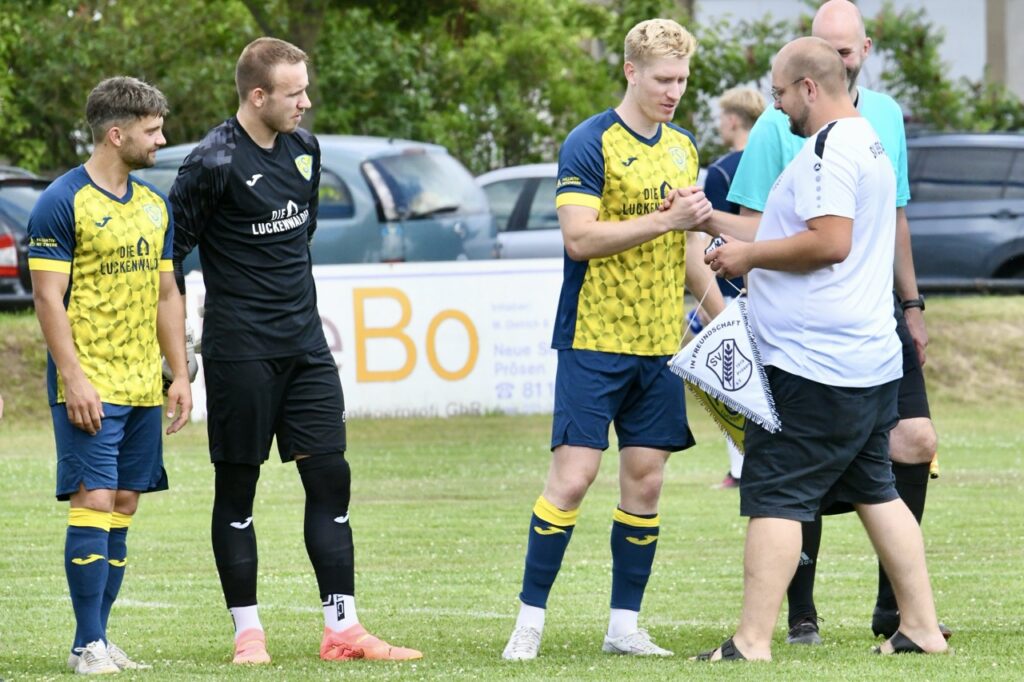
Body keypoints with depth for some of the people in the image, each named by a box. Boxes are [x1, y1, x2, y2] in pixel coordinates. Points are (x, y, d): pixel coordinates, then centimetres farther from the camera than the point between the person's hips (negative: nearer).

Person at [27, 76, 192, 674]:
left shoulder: (154, 206, 14)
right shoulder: (63, 203, -8)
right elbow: (48, 298, -11)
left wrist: (180, 374, 13)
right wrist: (73, 378, -17)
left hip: (143, 388, 7)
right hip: (90, 388, -7)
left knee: (123, 507, 6)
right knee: (94, 502, -11)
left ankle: (100, 637, 11)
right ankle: (89, 645, -8)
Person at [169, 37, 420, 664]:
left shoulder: (304, 149, 8)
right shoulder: (214, 163, -13)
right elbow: (172, 250, -8)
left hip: (304, 344, 6)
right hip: (239, 349, -6)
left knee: (330, 477, 1)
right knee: (237, 488, 2)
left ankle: (343, 629, 2)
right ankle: (248, 631, 8)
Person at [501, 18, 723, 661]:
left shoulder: (682, 148, 14)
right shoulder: (590, 144, -8)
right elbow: (579, 238, -18)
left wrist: (723, 316, 18)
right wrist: (668, 219, -21)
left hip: (660, 343, 6)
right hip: (594, 341, -6)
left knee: (645, 481, 5)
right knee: (573, 476, -9)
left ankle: (625, 624, 11)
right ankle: (530, 620, -2)